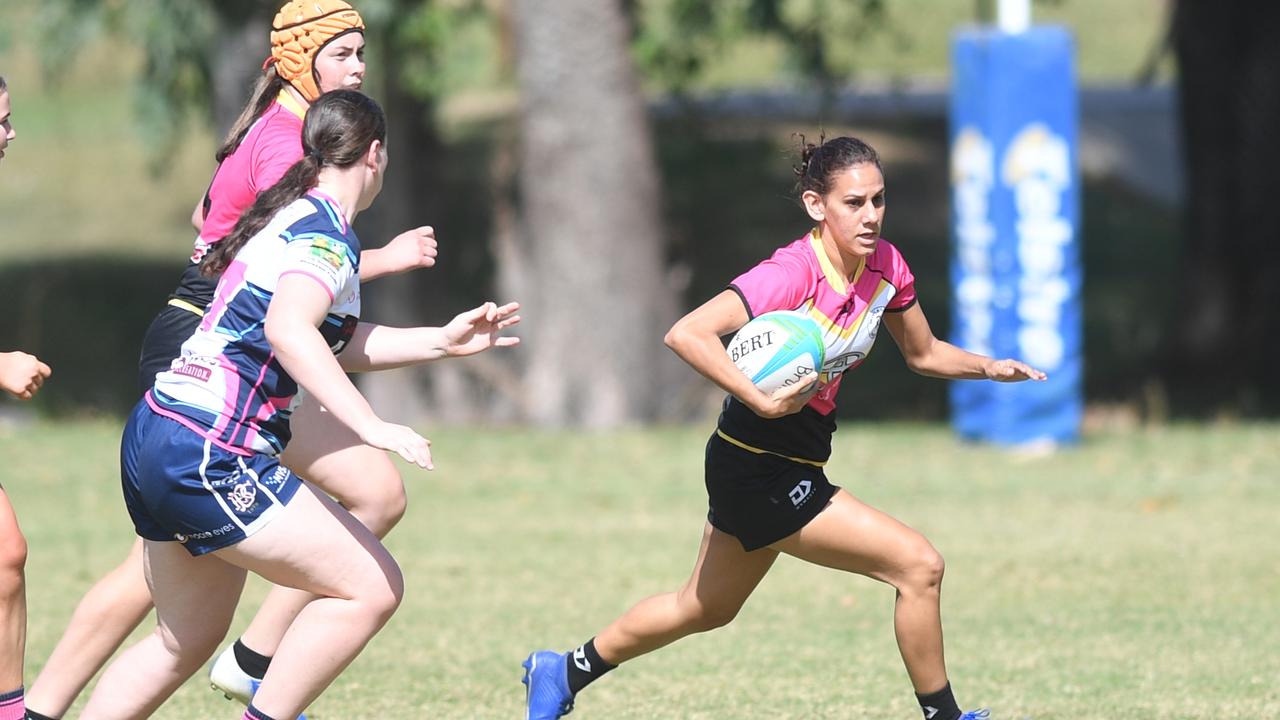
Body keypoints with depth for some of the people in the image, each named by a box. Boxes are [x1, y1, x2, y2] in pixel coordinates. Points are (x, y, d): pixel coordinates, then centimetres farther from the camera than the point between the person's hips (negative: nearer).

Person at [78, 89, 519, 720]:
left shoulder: (295, 218, 17)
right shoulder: (327, 235, -13)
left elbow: (332, 344, 29)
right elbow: (288, 331, -32)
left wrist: (441, 341, 24)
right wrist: (370, 425, -37)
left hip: (155, 443, 10)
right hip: (208, 457, -10)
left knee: (186, 641, 20)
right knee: (372, 587, -8)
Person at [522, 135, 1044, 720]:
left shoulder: (885, 265, -1)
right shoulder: (792, 274, -26)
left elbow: (923, 353, 14)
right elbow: (685, 334, -35)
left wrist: (988, 367, -2)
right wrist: (761, 401, -40)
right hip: (761, 470, -9)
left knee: (706, 610, 25)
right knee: (919, 566, -13)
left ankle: (563, 672, 43)